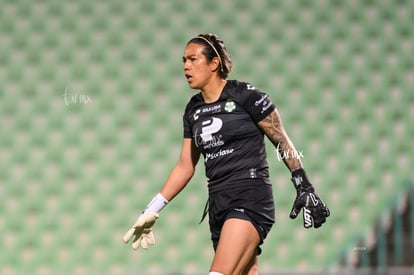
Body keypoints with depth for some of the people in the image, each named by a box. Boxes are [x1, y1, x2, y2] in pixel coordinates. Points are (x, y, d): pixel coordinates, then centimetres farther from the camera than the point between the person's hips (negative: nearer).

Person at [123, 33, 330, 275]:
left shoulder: (245, 95, -4)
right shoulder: (194, 109, 14)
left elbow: (283, 143, -1)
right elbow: (185, 167, 20)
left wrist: (304, 188, -4)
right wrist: (152, 212, 16)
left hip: (250, 199, -6)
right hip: (218, 205, 6)